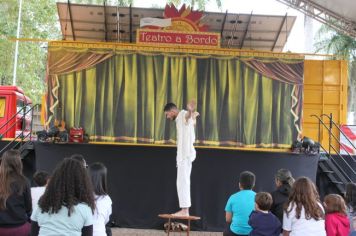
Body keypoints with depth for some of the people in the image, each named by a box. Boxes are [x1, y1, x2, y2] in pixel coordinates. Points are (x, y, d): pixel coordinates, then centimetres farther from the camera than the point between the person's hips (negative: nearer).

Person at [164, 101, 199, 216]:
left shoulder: (183, 115, -11)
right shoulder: (180, 119, 18)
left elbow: (188, 114, -38)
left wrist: (191, 111, -62)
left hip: (186, 155, -10)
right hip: (183, 155, 10)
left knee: (183, 182, -10)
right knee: (183, 182, 10)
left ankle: (184, 210, -8)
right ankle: (185, 210, 13)